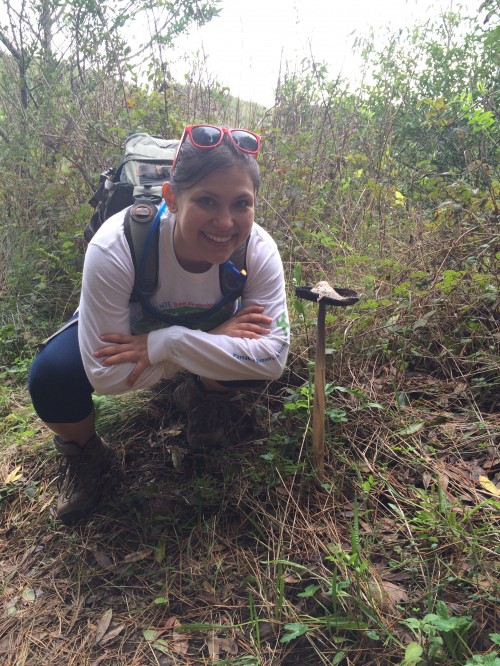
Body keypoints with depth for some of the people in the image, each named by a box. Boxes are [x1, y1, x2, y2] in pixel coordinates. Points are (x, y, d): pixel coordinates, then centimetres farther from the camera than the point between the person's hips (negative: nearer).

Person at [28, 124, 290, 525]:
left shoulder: (258, 249, -32)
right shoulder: (116, 247, -38)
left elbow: (274, 356, -36)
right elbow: (106, 375, -36)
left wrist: (167, 345, -42)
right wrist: (215, 343, -38)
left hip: (205, 326, 2)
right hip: (121, 327, -1)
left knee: (257, 352, -29)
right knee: (52, 376, -29)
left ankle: (200, 398, 8)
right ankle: (83, 455, 7)